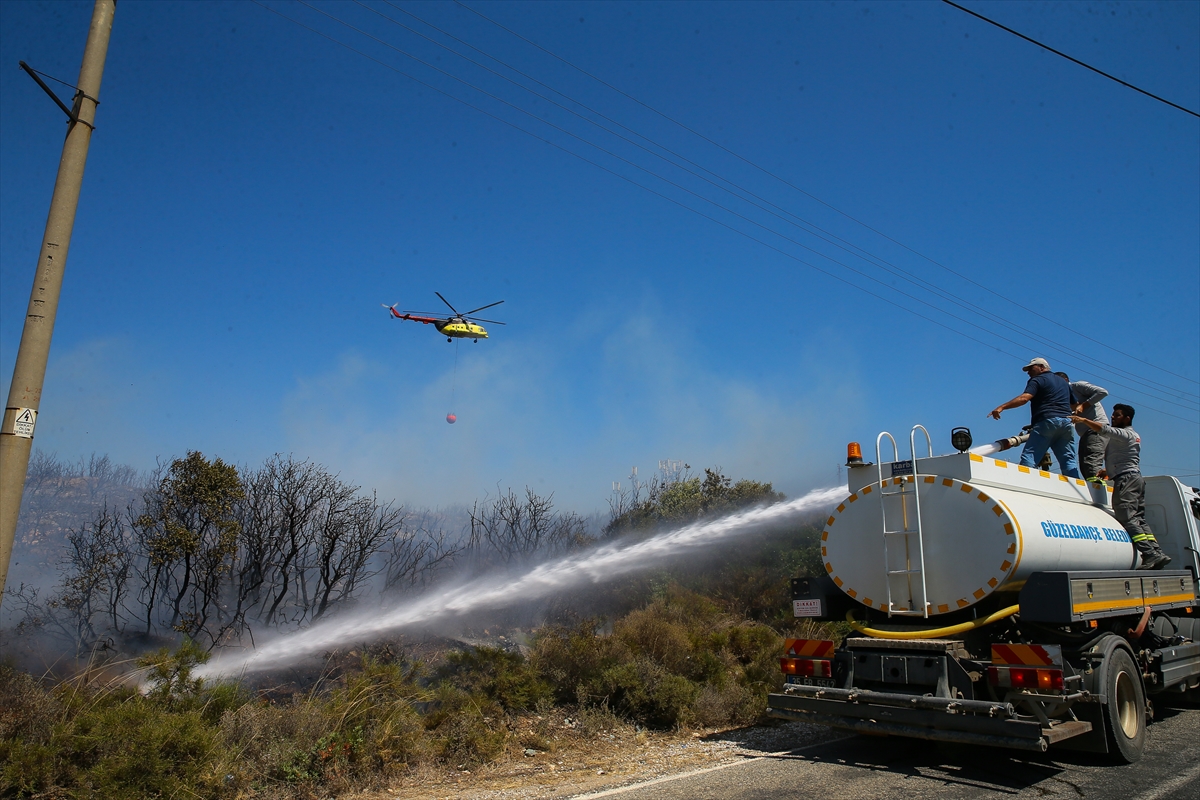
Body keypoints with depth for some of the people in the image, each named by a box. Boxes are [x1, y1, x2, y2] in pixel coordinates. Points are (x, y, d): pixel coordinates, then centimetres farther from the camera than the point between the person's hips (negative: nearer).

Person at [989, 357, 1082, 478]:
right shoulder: (1063, 382, 27)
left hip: (1047, 421, -7)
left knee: (1029, 457, -11)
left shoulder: (1037, 380, 3)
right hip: (1067, 422, 7)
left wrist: (1002, 407, -21)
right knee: (1069, 461, 6)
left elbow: (1024, 398, -15)